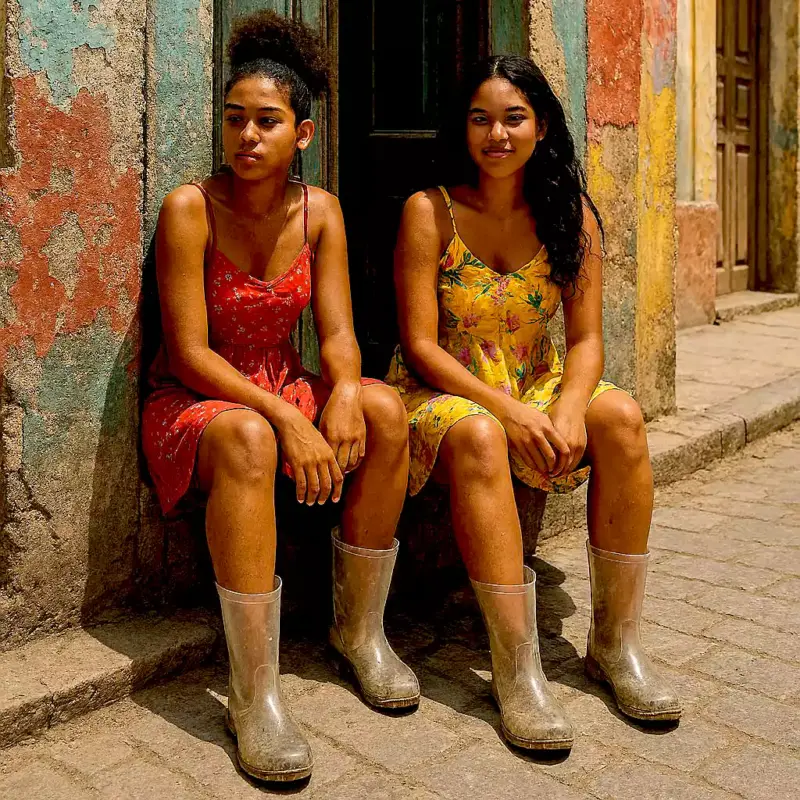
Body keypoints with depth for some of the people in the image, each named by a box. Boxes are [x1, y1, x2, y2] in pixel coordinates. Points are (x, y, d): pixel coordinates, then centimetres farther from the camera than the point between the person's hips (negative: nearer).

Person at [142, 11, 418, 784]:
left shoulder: (319, 211, 0)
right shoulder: (191, 208, -14)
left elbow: (337, 331, -3)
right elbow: (189, 353, -18)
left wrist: (344, 390, -26)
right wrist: (286, 419, -28)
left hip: (285, 390, 5)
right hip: (195, 402, -4)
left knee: (385, 410, -23)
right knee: (248, 438, -38)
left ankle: (360, 630, -8)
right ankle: (253, 692, -31)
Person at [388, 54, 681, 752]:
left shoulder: (570, 215, 2)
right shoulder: (431, 212, -8)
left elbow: (586, 337, -2)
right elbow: (420, 344, -13)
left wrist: (569, 408, -23)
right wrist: (508, 409, -24)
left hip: (538, 388, 4)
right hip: (442, 393, -3)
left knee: (620, 416, -25)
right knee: (478, 435, -37)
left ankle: (616, 642, -15)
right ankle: (516, 665, -31)